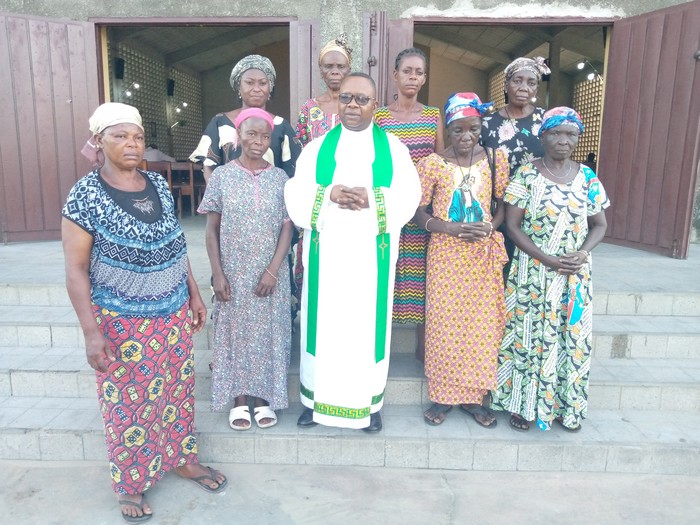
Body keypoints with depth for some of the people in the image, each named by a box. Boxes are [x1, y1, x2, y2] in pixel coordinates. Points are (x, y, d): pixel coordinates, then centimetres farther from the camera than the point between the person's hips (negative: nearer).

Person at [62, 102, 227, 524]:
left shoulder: (159, 185, 2)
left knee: (178, 389, 17)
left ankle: (184, 459, 39)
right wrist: (92, 332, -17)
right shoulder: (85, 196, -13)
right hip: (122, 322, -4)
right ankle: (131, 485, 32)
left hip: (174, 315, 5)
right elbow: (76, 271, -13)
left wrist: (195, 294, 11)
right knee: (129, 403, 10)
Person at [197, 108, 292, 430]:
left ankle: (264, 397, 24)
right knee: (235, 332, 8)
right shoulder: (221, 176, -1)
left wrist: (273, 271, -11)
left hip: (270, 274, 1)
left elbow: (287, 229, -2)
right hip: (233, 273, 0)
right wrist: (217, 274, -7)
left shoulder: (280, 178, 0)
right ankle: (239, 399, 23)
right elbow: (212, 229, -1)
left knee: (267, 333, 8)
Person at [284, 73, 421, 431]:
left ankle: (368, 402, 22)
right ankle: (316, 398, 23)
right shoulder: (317, 147, 8)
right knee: (324, 320, 6)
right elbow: (296, 197, 0)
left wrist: (372, 199, -19)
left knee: (368, 321, 6)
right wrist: (329, 194, -18)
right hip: (326, 252, 1)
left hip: (372, 254, 0)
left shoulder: (393, 148, 6)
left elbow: (408, 196, -3)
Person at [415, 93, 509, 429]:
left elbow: (504, 205, 10)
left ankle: (473, 396, 22)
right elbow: (420, 214, -2)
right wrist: (454, 228, -16)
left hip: (484, 254, 2)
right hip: (445, 253, -2)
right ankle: (442, 395, 19)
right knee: (445, 322, 3)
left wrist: (491, 226, -10)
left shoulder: (496, 159, 4)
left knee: (482, 323, 5)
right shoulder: (433, 163, -2)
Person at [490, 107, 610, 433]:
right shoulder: (526, 175, -6)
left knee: (572, 338, 9)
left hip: (575, 275, 3)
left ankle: (566, 405, 27)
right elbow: (512, 225, -8)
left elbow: (599, 225, 10)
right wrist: (548, 260, -17)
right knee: (530, 337, 3)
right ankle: (524, 404, 20)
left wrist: (583, 252, -11)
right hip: (533, 273, -3)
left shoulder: (588, 178, 4)